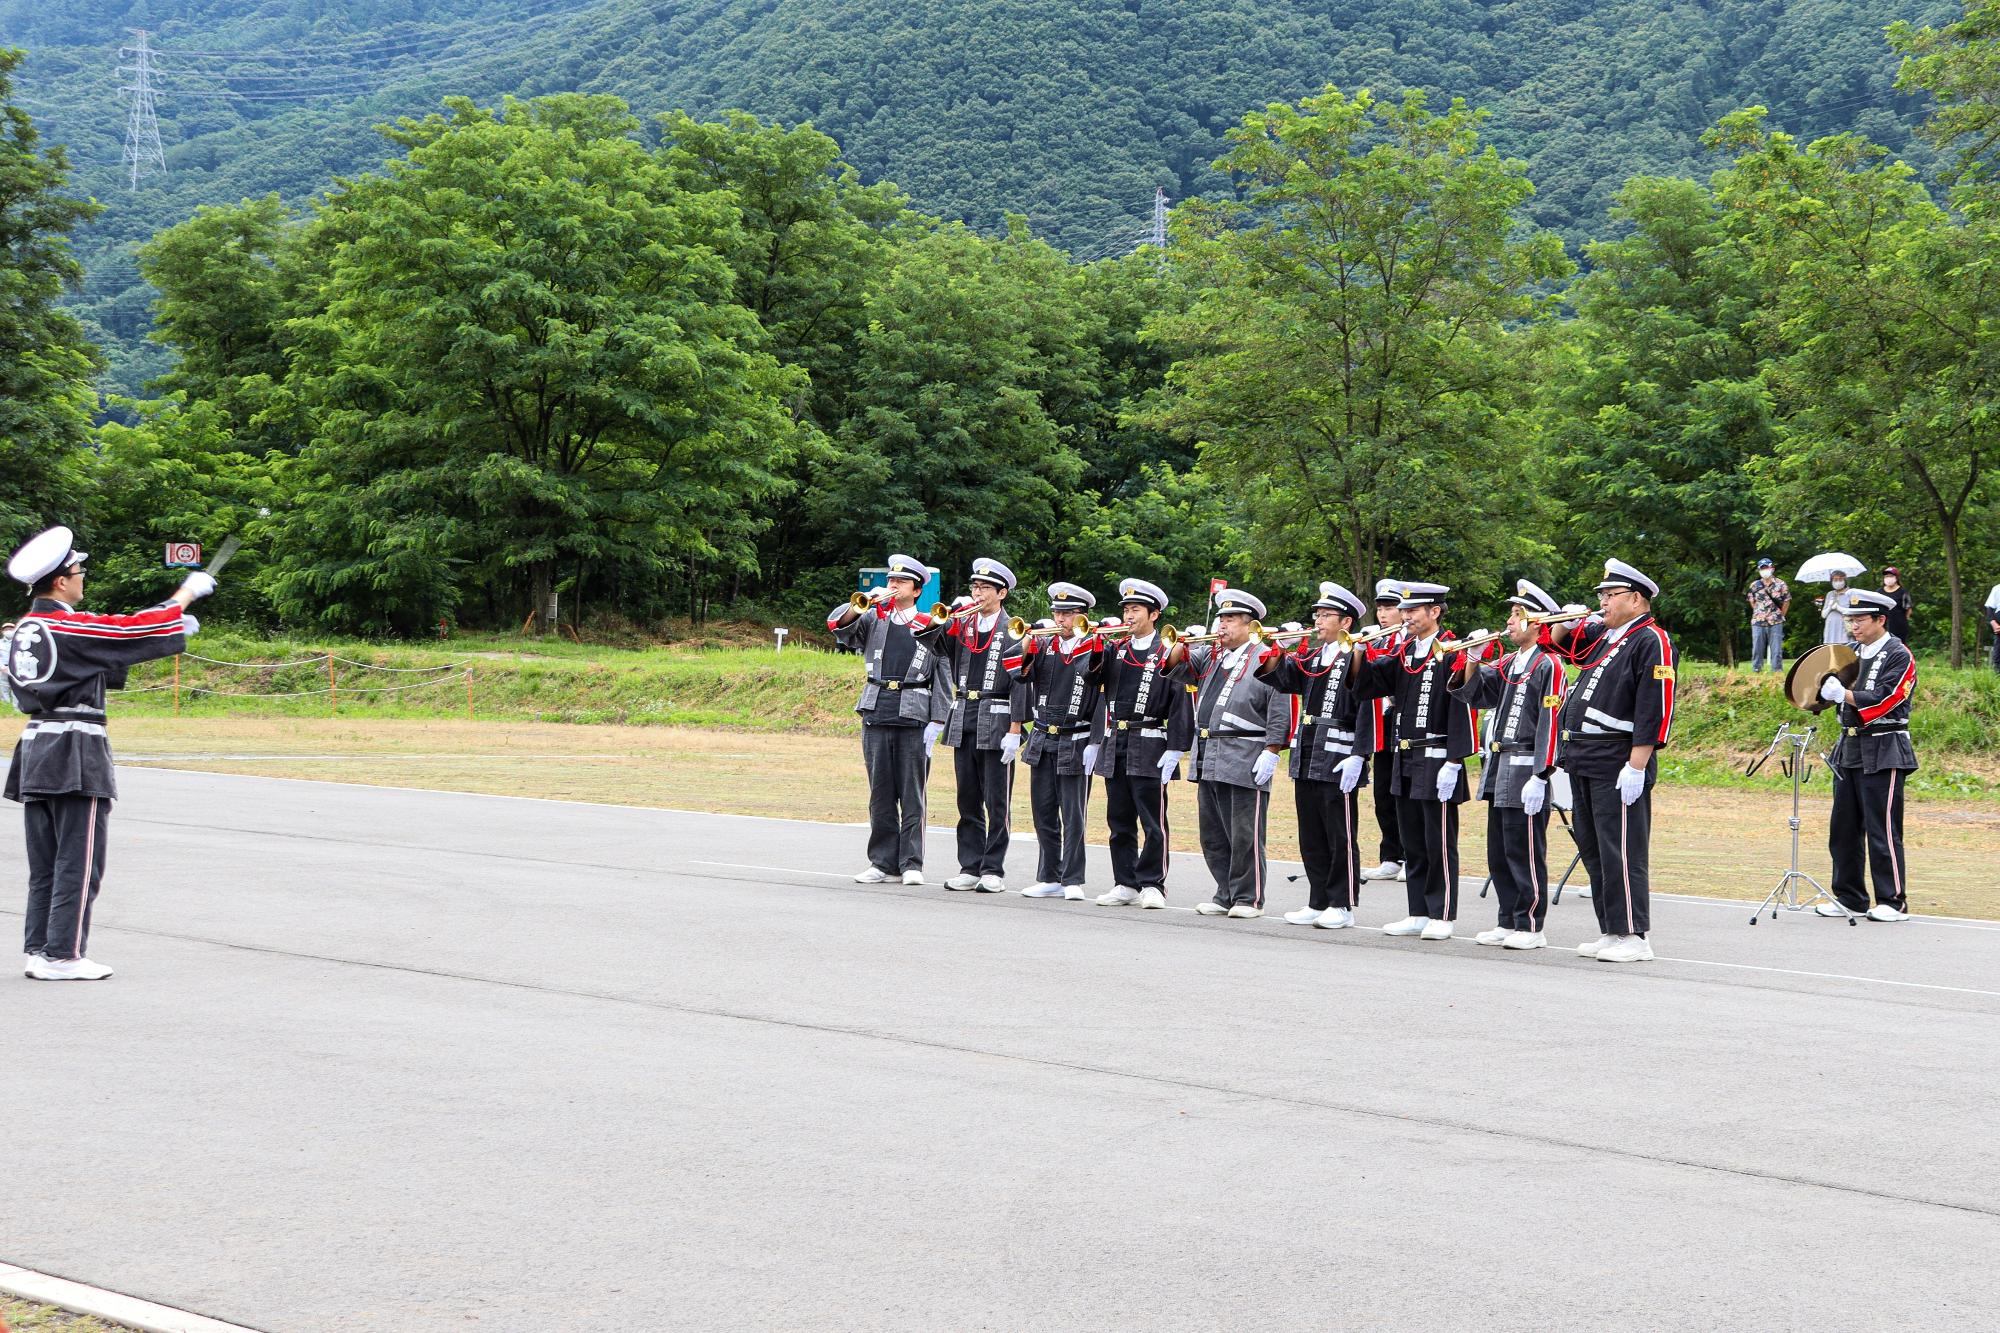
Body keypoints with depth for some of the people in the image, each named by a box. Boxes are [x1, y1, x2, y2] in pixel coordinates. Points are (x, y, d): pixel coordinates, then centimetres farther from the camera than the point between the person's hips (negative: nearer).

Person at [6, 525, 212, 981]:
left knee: (44, 864, 13)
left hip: (34, 751, 8)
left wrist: (168, 627, 22)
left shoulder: (19, 633, 13)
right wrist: (188, 591, 9)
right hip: (77, 754, -8)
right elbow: (140, 629, -6)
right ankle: (63, 955, -2)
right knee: (78, 861, -2)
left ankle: (37, 951, 15)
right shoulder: (73, 627, -12)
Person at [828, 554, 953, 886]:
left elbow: (942, 678, 4)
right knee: (880, 792, 6)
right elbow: (837, 624, -1)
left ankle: (911, 863, 3)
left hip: (914, 716, -2)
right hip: (876, 713, 2)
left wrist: (936, 723, -4)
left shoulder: (931, 626, 6)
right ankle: (883, 861, 11)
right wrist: (865, 601, -15)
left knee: (912, 793, 0)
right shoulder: (873, 620, 13)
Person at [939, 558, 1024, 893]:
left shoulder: (1012, 632, -5)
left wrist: (1014, 732, -14)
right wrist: (950, 617, -11)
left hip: (996, 722, -5)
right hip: (963, 720, 5)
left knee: (996, 802, 0)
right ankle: (969, 868, 15)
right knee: (968, 800, 9)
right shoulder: (962, 623, 10)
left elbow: (1020, 684, -9)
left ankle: (993, 871, 6)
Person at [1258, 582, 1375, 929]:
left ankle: (1342, 906, 7)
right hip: (1306, 758, 8)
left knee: (1341, 836, 0)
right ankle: (1318, 903, 19)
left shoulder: (1355, 658, -8)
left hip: (1337, 761, -8)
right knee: (1311, 836, 12)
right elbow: (1281, 679, 6)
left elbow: (1367, 710, -14)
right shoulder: (1310, 657, 15)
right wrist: (1272, 653, -11)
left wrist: (1357, 757, -19)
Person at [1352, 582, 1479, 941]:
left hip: (1437, 760, -8)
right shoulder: (1403, 652, 11)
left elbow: (1462, 709, -15)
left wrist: (1453, 763, -18)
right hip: (1404, 760, 8)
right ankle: (1419, 914, 19)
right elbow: (1367, 686, 13)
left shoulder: (1451, 653, -11)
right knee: (1413, 843, 12)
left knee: (1439, 843, -1)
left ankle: (1441, 917, 6)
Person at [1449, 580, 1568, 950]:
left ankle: (1531, 927, 3)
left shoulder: (1548, 665, -11)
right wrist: (1473, 660, 1)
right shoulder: (1507, 664, 15)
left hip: (1525, 772, -9)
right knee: (1498, 853, 12)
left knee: (1525, 852, -4)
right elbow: (1473, 694, 17)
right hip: (1499, 769, 9)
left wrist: (1539, 777, -20)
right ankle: (1508, 922, 21)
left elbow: (1551, 723, -15)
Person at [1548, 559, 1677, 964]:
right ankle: (1610, 931, 20)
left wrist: (1637, 766, -21)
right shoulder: (1602, 635, 16)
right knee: (1594, 850, 12)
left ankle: (1632, 937, -4)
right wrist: (1567, 622, 10)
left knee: (1621, 853, -7)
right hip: (1584, 763, 9)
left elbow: (1654, 709, -17)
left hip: (1618, 766, -9)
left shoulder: (1651, 642, -10)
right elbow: (1560, 643, 32)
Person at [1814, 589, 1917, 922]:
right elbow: (1840, 692, 19)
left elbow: (1883, 700, -17)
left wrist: (1841, 693, -21)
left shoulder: (1899, 656, -7)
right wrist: (1827, 689, -2)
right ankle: (1849, 898, 16)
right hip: (1849, 750, 7)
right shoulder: (1852, 653, 14)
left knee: (1882, 829, -5)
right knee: (1844, 829, 8)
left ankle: (1893, 901, 2)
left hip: (1883, 753, -7)